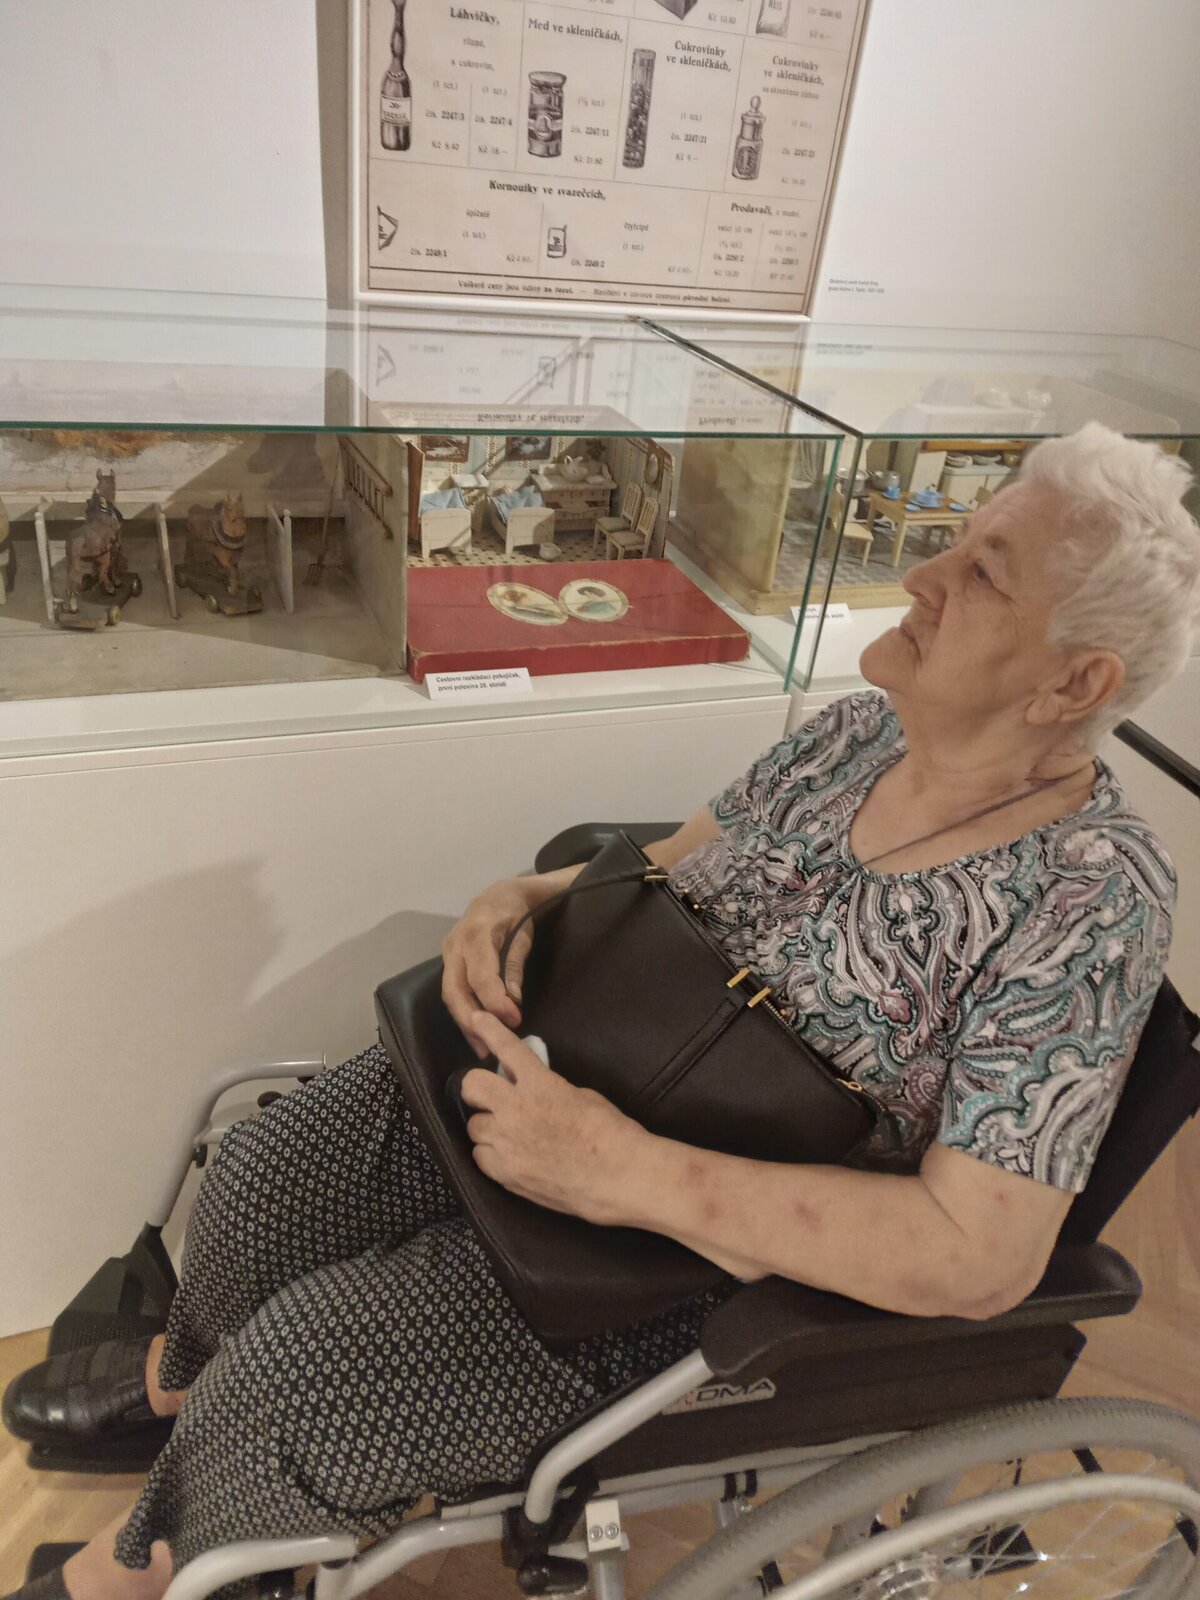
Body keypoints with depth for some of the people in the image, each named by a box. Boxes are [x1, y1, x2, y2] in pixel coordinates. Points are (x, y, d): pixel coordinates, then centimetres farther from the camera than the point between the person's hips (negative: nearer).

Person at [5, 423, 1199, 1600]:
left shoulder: (1092, 899, -23)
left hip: (728, 1244, -5)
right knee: (260, 1182, -1)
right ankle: (183, 1370, 38)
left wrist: (631, 1175, -32)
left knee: (293, 1375, -10)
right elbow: (664, 865, 7)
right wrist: (523, 896, -14)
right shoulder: (867, 726, -3)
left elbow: (982, 1257, -27)